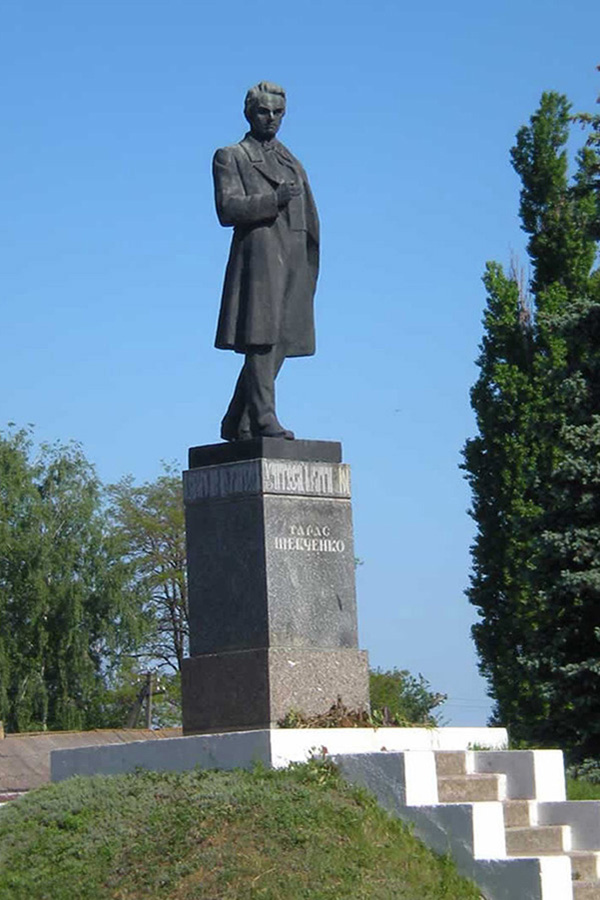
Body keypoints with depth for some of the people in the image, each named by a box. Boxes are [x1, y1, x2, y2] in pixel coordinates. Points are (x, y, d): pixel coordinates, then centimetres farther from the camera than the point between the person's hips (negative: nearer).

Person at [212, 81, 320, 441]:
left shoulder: (292, 162, 26)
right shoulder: (231, 158, 7)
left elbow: (309, 218, 24)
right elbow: (227, 209, -7)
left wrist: (310, 267, 14)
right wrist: (273, 200, -18)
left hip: (293, 262, 6)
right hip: (259, 255, -6)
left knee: (280, 342, 3)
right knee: (261, 340, -14)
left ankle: (237, 424, 10)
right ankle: (263, 418, -17)